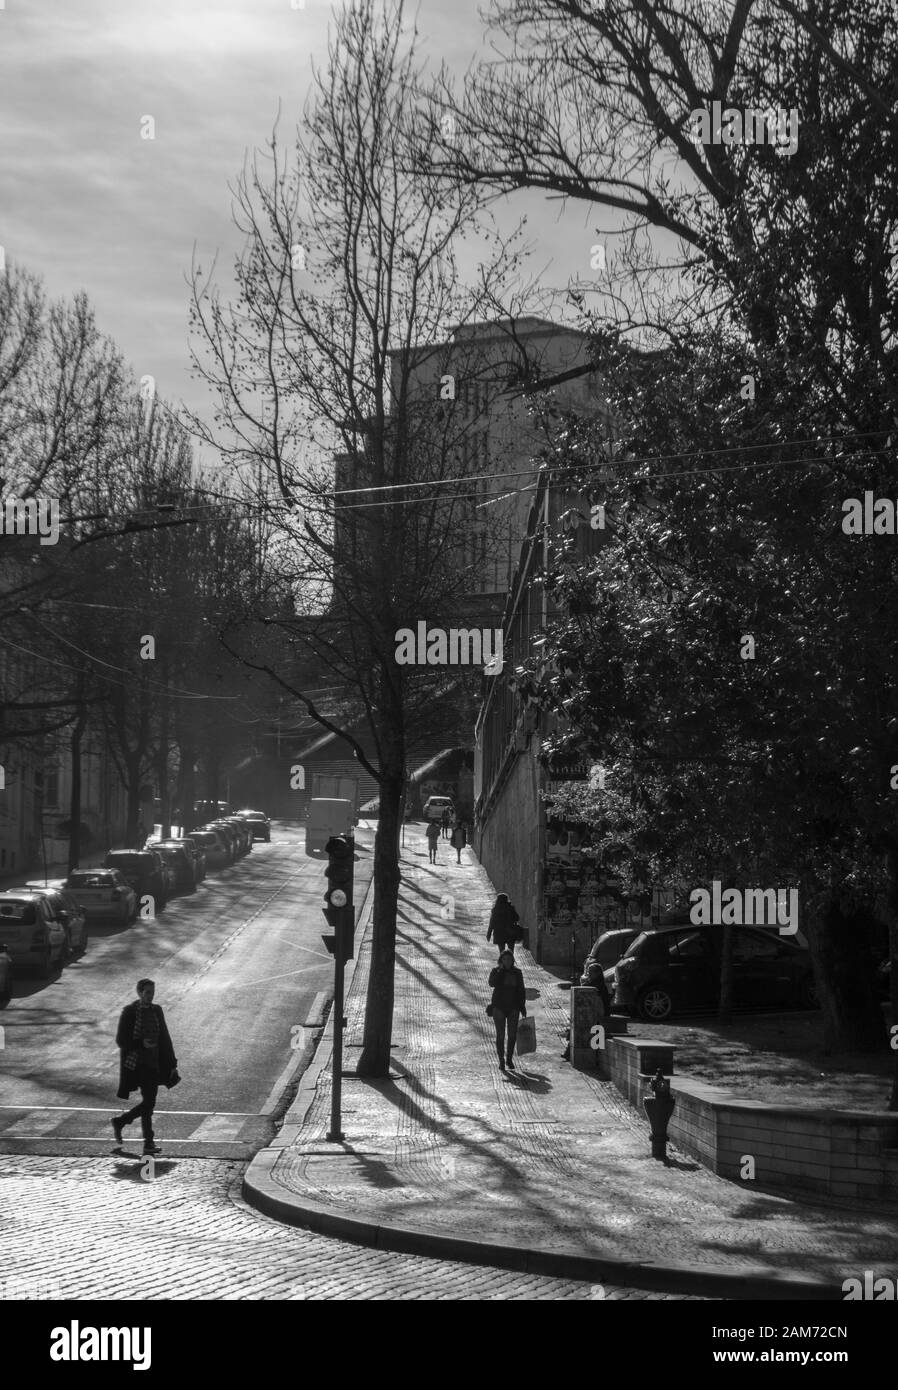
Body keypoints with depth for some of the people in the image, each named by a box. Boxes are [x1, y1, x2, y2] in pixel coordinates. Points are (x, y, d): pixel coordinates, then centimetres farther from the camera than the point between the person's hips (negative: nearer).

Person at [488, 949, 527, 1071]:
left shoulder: (517, 973, 4)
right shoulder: (496, 971, -3)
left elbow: (521, 991, 8)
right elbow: (492, 983, -22)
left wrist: (523, 1007, 4)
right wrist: (500, 970, -21)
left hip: (513, 1007, 2)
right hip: (499, 1007, -2)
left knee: (512, 1034, -1)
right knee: (500, 1035, 0)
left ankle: (509, 1058, 16)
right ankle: (501, 1060, 10)